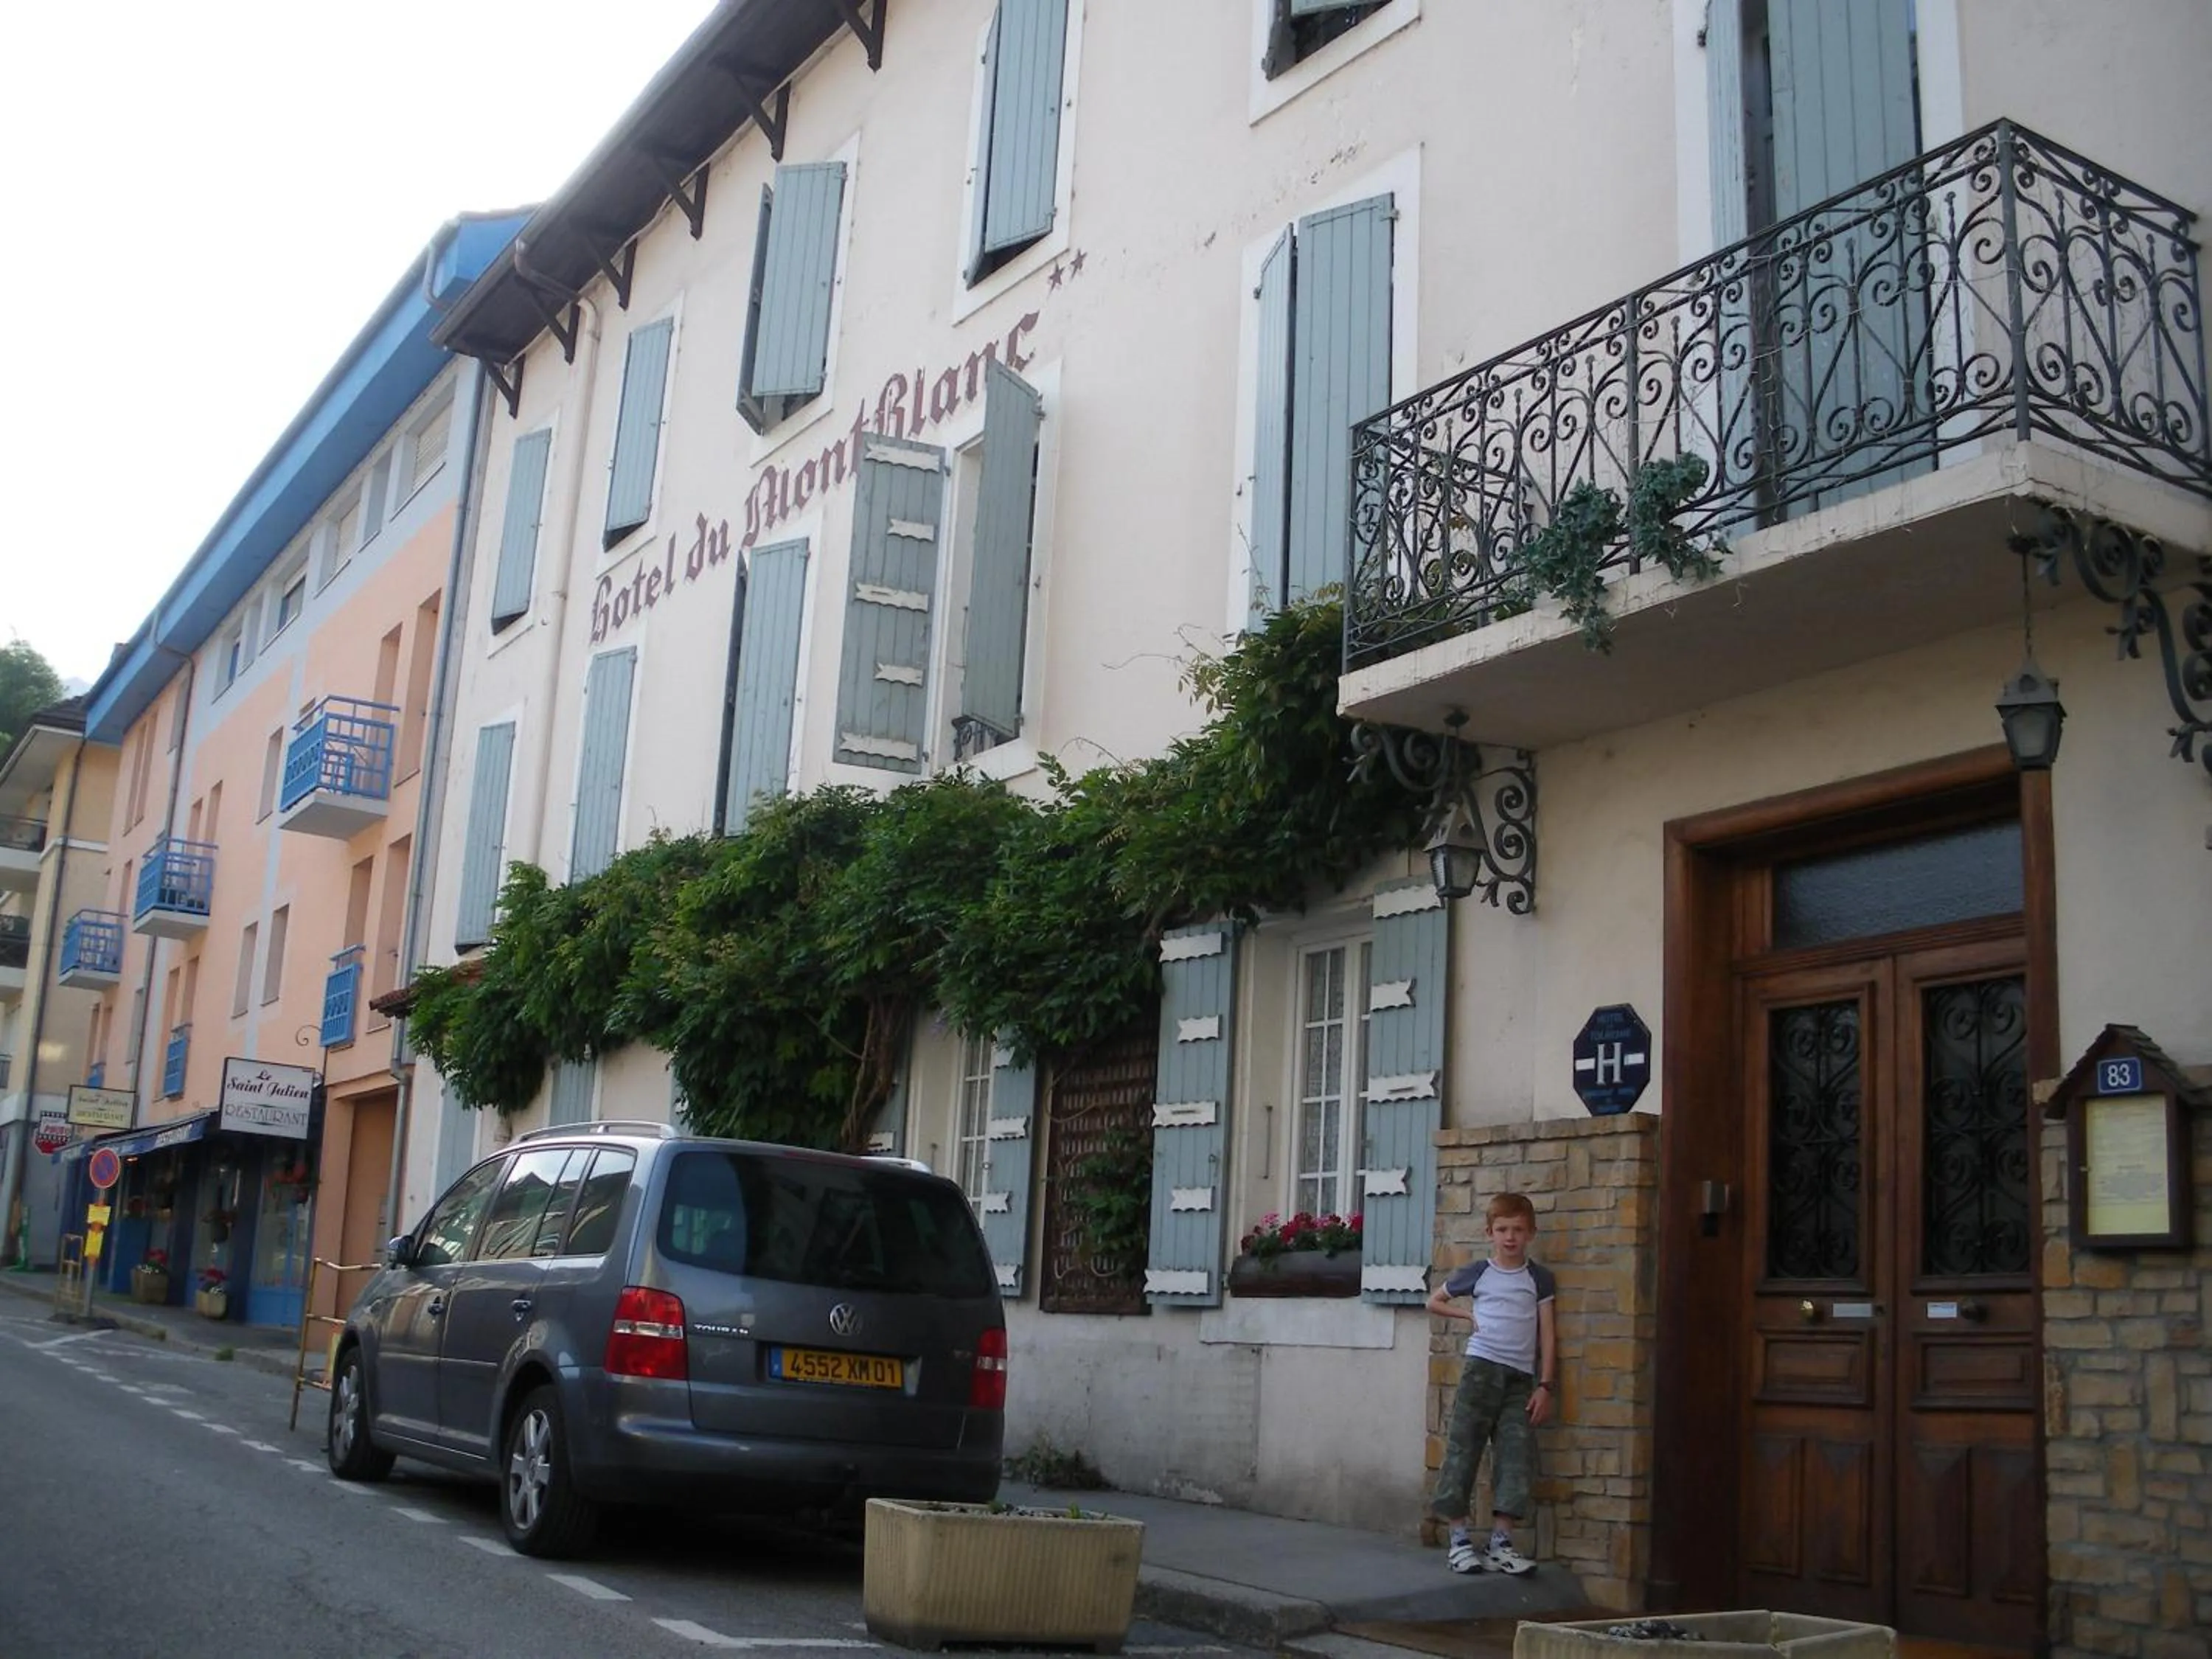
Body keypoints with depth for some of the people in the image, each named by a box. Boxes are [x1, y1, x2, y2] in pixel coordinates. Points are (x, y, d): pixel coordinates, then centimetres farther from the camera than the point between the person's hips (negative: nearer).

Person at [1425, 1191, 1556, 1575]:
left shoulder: (1538, 1279, 10)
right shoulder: (1477, 1274, 7)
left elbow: (1547, 1334, 7)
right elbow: (1434, 1301, 20)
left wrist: (1545, 1385, 0)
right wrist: (1468, 1314, 5)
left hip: (1521, 1377, 2)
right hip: (1481, 1368, -1)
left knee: (1516, 1457, -4)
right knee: (1463, 1450, -6)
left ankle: (1500, 1543, 1)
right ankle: (1460, 1538, -1)